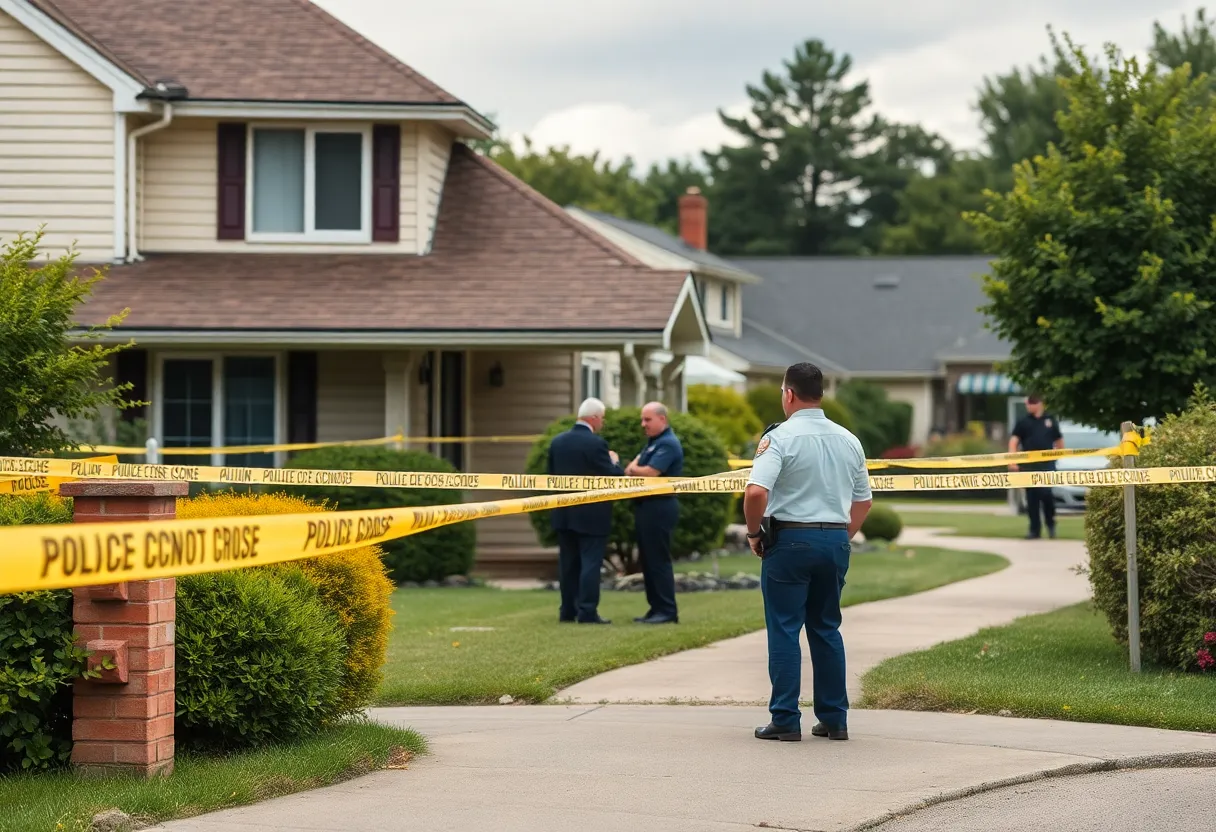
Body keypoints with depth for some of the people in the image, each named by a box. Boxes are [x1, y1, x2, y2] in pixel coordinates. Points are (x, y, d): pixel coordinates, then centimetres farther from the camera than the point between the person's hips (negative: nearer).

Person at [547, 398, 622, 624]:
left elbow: (552, 474, 12)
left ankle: (568, 610, 15)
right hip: (591, 515, -6)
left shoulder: (557, 442, 4)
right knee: (590, 563, -3)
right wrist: (614, 461, 6)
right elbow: (614, 477, -14)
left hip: (564, 513, 6)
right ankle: (587, 612, -7)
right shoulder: (596, 444, -16)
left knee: (568, 563, 12)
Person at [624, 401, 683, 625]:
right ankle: (656, 608, 15)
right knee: (647, 559, 11)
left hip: (659, 507, -10)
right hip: (646, 506, 10)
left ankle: (667, 612, -6)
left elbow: (649, 472, -21)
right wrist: (634, 468, -8)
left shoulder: (668, 444, -14)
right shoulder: (652, 443, 18)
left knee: (658, 560, -8)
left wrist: (633, 469, -2)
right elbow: (632, 469, 15)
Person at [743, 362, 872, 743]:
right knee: (826, 629, 14)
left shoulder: (780, 437, -10)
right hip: (836, 540, 5)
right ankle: (834, 718, 14)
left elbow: (756, 491, -22)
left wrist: (754, 531, -7)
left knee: (784, 630, 0)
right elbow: (863, 501, 16)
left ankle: (786, 721, -1)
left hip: (790, 539, -5)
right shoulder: (848, 440, 9)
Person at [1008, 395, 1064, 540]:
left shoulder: (1051, 420, 9)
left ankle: (1050, 522, 6)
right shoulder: (1023, 422, 7)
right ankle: (1035, 529, 9)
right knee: (1031, 497, 2)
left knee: (1045, 492, -16)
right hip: (1028, 465, 1)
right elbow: (1013, 441, -1)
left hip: (1047, 464, -1)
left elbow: (1059, 440, 19)